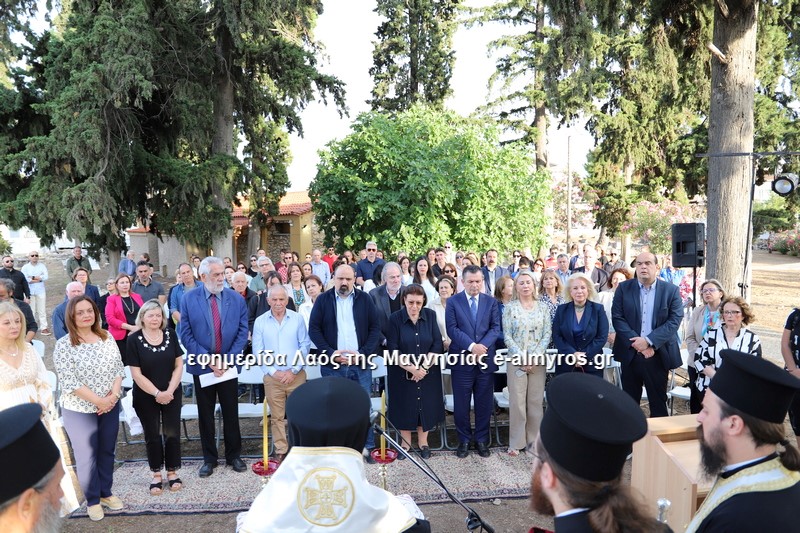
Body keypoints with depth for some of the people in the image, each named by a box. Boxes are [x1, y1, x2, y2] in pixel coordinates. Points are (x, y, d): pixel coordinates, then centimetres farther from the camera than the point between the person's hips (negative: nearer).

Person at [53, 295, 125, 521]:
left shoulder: (107, 338, 0)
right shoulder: (63, 345, -14)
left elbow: (118, 368, 2)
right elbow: (69, 382, -19)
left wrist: (114, 394, -12)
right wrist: (98, 401, -18)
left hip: (110, 406, 4)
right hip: (79, 410, -4)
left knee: (107, 451, 16)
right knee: (86, 456, 8)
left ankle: (106, 493, 35)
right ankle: (92, 500, 27)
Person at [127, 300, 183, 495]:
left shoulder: (170, 335, -1)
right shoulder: (134, 339, -9)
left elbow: (179, 365, 0)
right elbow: (136, 374, -11)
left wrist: (169, 390, -10)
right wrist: (157, 393, -15)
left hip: (171, 394, 2)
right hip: (146, 397, -2)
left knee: (172, 433, 5)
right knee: (152, 435, 9)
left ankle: (172, 473, 20)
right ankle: (156, 475, 24)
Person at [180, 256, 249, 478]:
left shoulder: (237, 299, -3)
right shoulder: (189, 299, -5)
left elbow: (242, 333, -3)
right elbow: (186, 335, -7)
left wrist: (226, 360, -13)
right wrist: (208, 360, -14)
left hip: (228, 365, 1)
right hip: (202, 366, 0)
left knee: (231, 413, 10)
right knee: (205, 415, 11)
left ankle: (233, 455, 25)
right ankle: (209, 458, 25)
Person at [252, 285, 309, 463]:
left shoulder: (297, 319, -1)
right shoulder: (260, 321, 0)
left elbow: (304, 346, 0)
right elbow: (258, 350, -1)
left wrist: (293, 370, -7)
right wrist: (273, 371, -8)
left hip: (296, 375, 0)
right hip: (272, 377, 0)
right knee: (277, 416, 7)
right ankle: (281, 451, 18)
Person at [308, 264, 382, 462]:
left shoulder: (364, 299, 4)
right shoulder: (323, 300, 3)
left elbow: (375, 327, 3)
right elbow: (314, 329, 0)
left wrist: (364, 353, -9)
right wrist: (331, 353, -10)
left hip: (360, 364, 0)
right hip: (332, 365, 0)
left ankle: (366, 446, 18)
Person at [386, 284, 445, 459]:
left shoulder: (430, 315, -3)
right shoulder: (395, 318, -9)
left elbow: (437, 345, -5)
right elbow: (393, 349, -12)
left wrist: (424, 367, -13)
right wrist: (411, 368, -18)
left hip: (428, 372, 2)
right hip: (403, 374, -2)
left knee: (426, 405, 8)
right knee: (404, 405, 7)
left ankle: (423, 442, 25)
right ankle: (405, 442, 23)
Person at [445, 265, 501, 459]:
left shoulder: (491, 302, 8)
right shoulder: (453, 302, 1)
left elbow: (495, 328, 1)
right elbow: (452, 328, -7)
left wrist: (483, 345, -16)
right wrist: (471, 346, -18)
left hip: (486, 359, 2)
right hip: (461, 359, -2)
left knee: (484, 403, 9)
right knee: (461, 403, 6)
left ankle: (482, 439, 23)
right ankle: (464, 440, 21)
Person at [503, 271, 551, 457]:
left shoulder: (543, 307, 6)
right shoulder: (510, 308, 1)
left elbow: (547, 334, 1)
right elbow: (507, 336, -3)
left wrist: (535, 357, -10)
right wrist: (522, 357, -11)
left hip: (538, 360, 2)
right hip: (517, 360, -2)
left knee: (536, 400, 5)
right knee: (517, 401, -1)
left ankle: (534, 439, 16)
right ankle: (516, 442, 7)